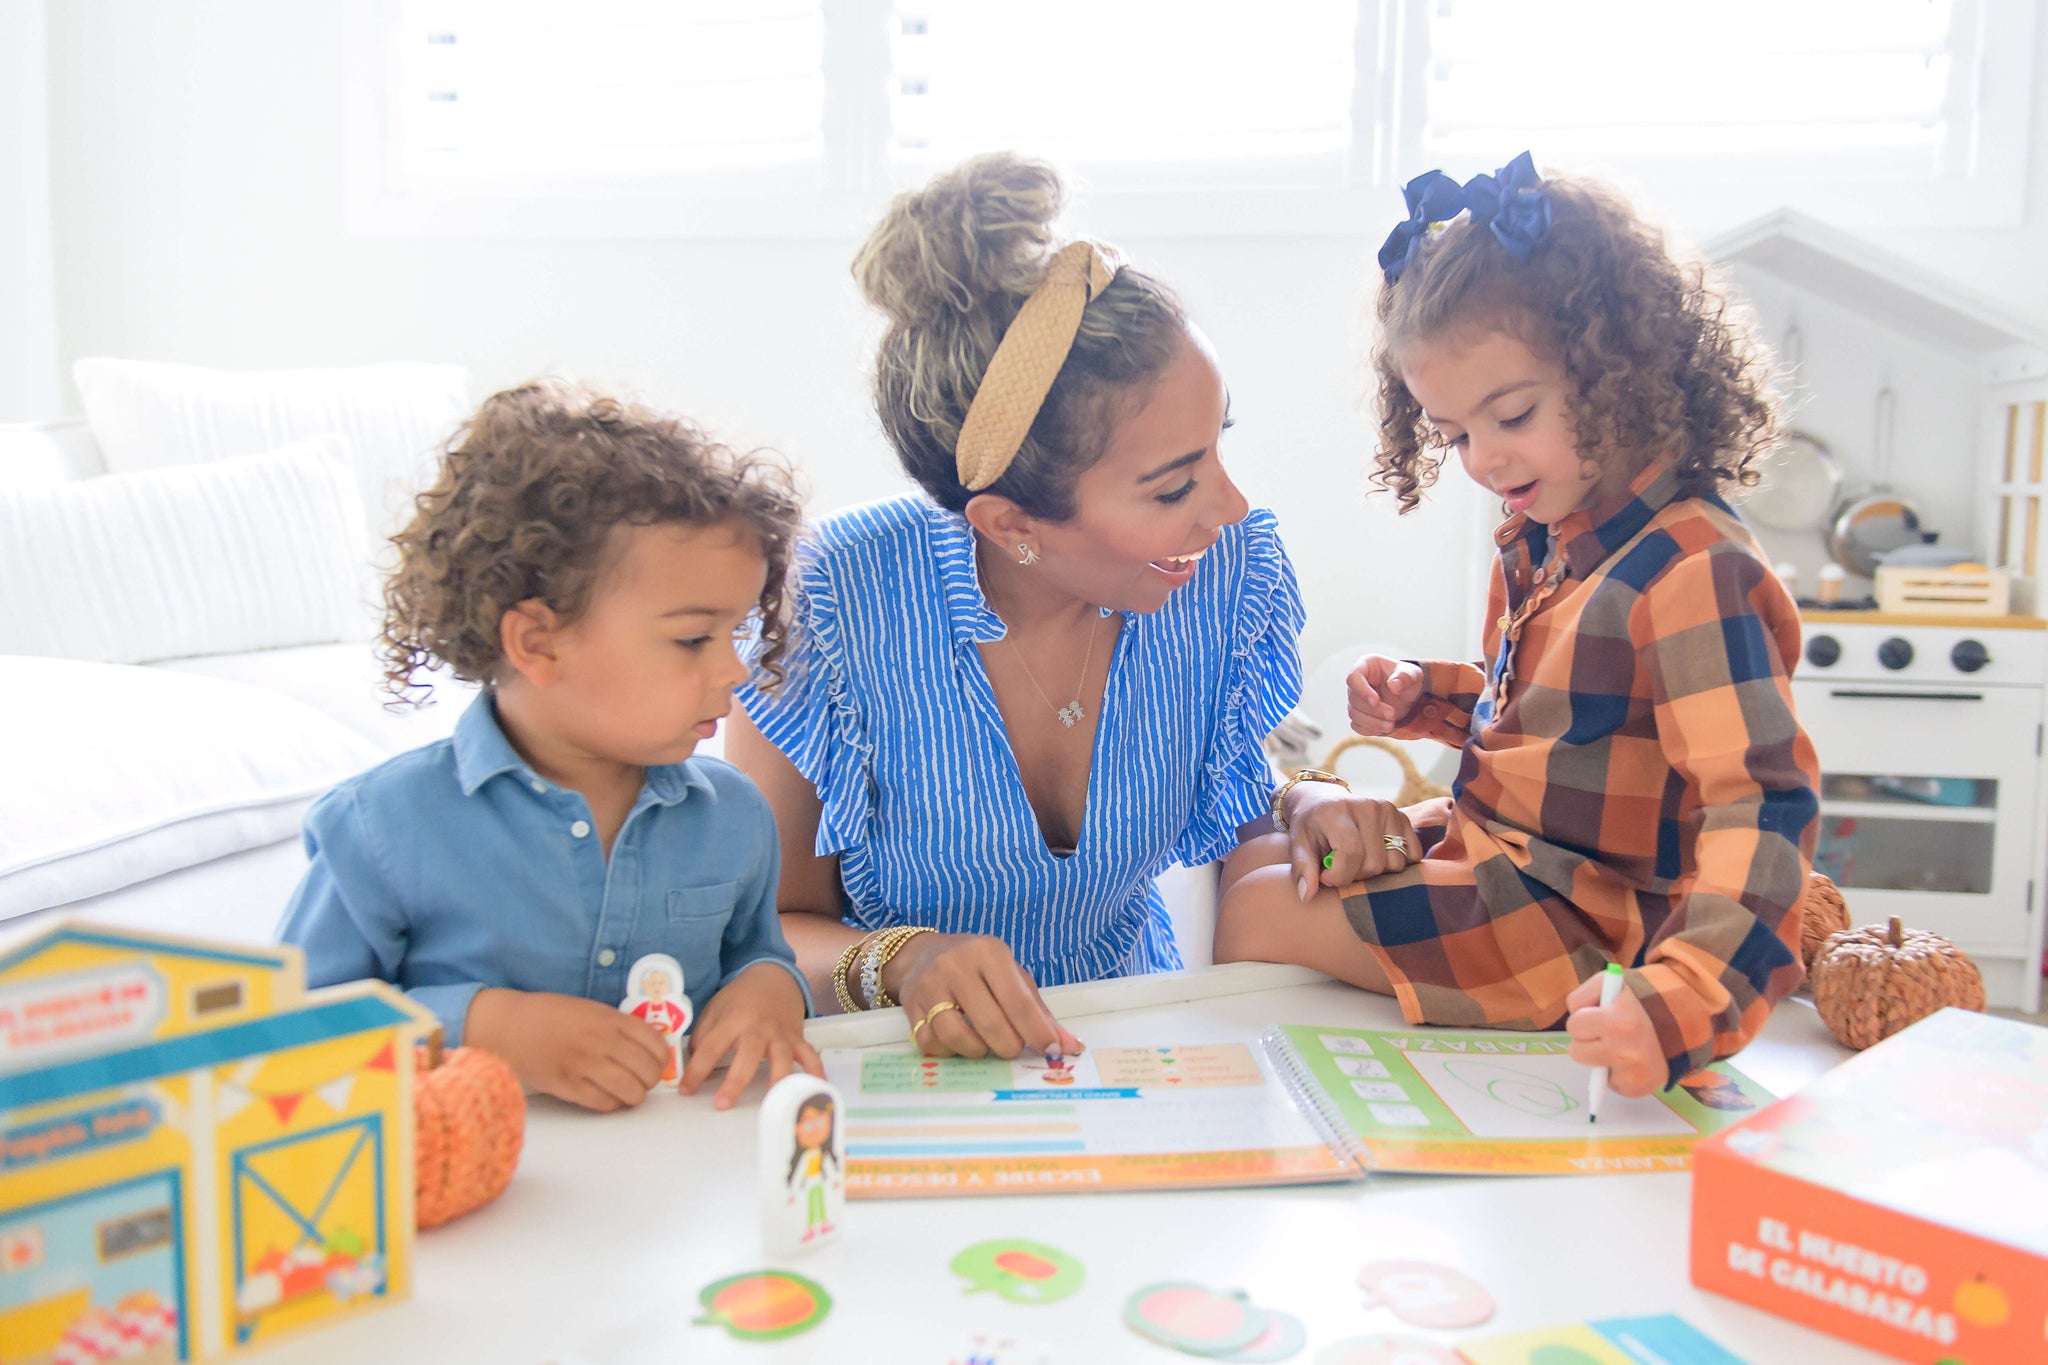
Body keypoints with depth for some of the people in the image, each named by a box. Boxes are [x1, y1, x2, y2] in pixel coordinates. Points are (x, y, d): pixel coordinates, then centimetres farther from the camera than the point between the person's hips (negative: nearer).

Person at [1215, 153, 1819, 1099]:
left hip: (1578, 923, -10)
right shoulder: (1541, 543, 4)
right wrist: (1425, 700, 5)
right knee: (1252, 854, 17)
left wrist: (1673, 1008, -44)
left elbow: (1762, 816, -31)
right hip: (1488, 846, 10)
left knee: (1259, 914, -11)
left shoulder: (1696, 575, -25)